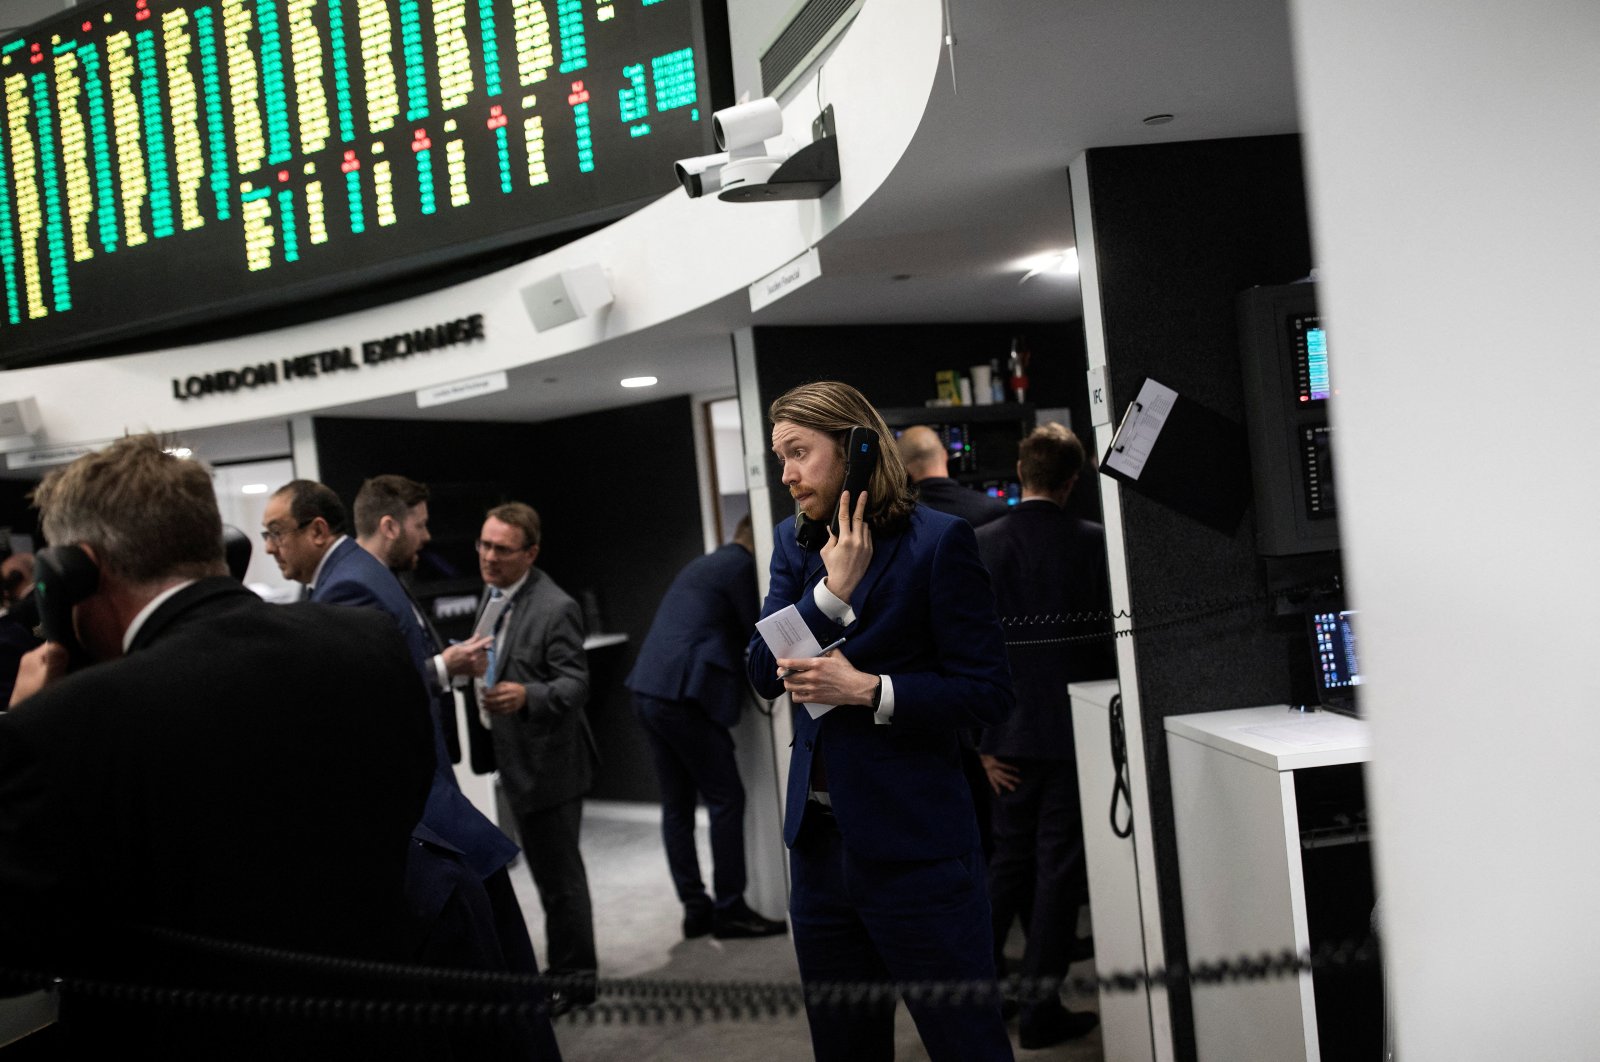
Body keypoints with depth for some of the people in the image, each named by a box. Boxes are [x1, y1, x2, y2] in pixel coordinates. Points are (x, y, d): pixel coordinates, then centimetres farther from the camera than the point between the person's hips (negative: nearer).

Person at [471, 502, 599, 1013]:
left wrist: (526, 695, -40)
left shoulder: (555, 609, -21)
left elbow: (575, 685, -25)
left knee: (558, 874, 2)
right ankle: (565, 965, 37)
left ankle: (574, 979, 18)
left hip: (547, 761, -9)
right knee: (548, 870, 21)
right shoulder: (493, 593, 7)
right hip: (515, 759, 9)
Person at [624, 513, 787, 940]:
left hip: (649, 694, 9)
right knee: (726, 799, -2)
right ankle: (730, 909, 2)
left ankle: (695, 908, 16)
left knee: (677, 806, 11)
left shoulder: (703, 564, 22)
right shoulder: (740, 567, -6)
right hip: (684, 696, -9)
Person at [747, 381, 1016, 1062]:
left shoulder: (937, 541, -10)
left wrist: (868, 690, -19)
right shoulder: (796, 543, 9)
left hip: (912, 845, -6)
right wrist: (833, 588, -13)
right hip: (819, 843, 6)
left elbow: (988, 694, -11)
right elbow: (764, 673, -1)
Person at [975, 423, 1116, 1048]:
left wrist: (983, 741, 1)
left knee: (1010, 856, 19)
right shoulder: (1094, 543, -9)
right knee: (1058, 867, 7)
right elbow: (1113, 637, -5)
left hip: (1010, 734, 2)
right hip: (1077, 731, -2)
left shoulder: (980, 546, -5)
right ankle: (1039, 1011, 13)